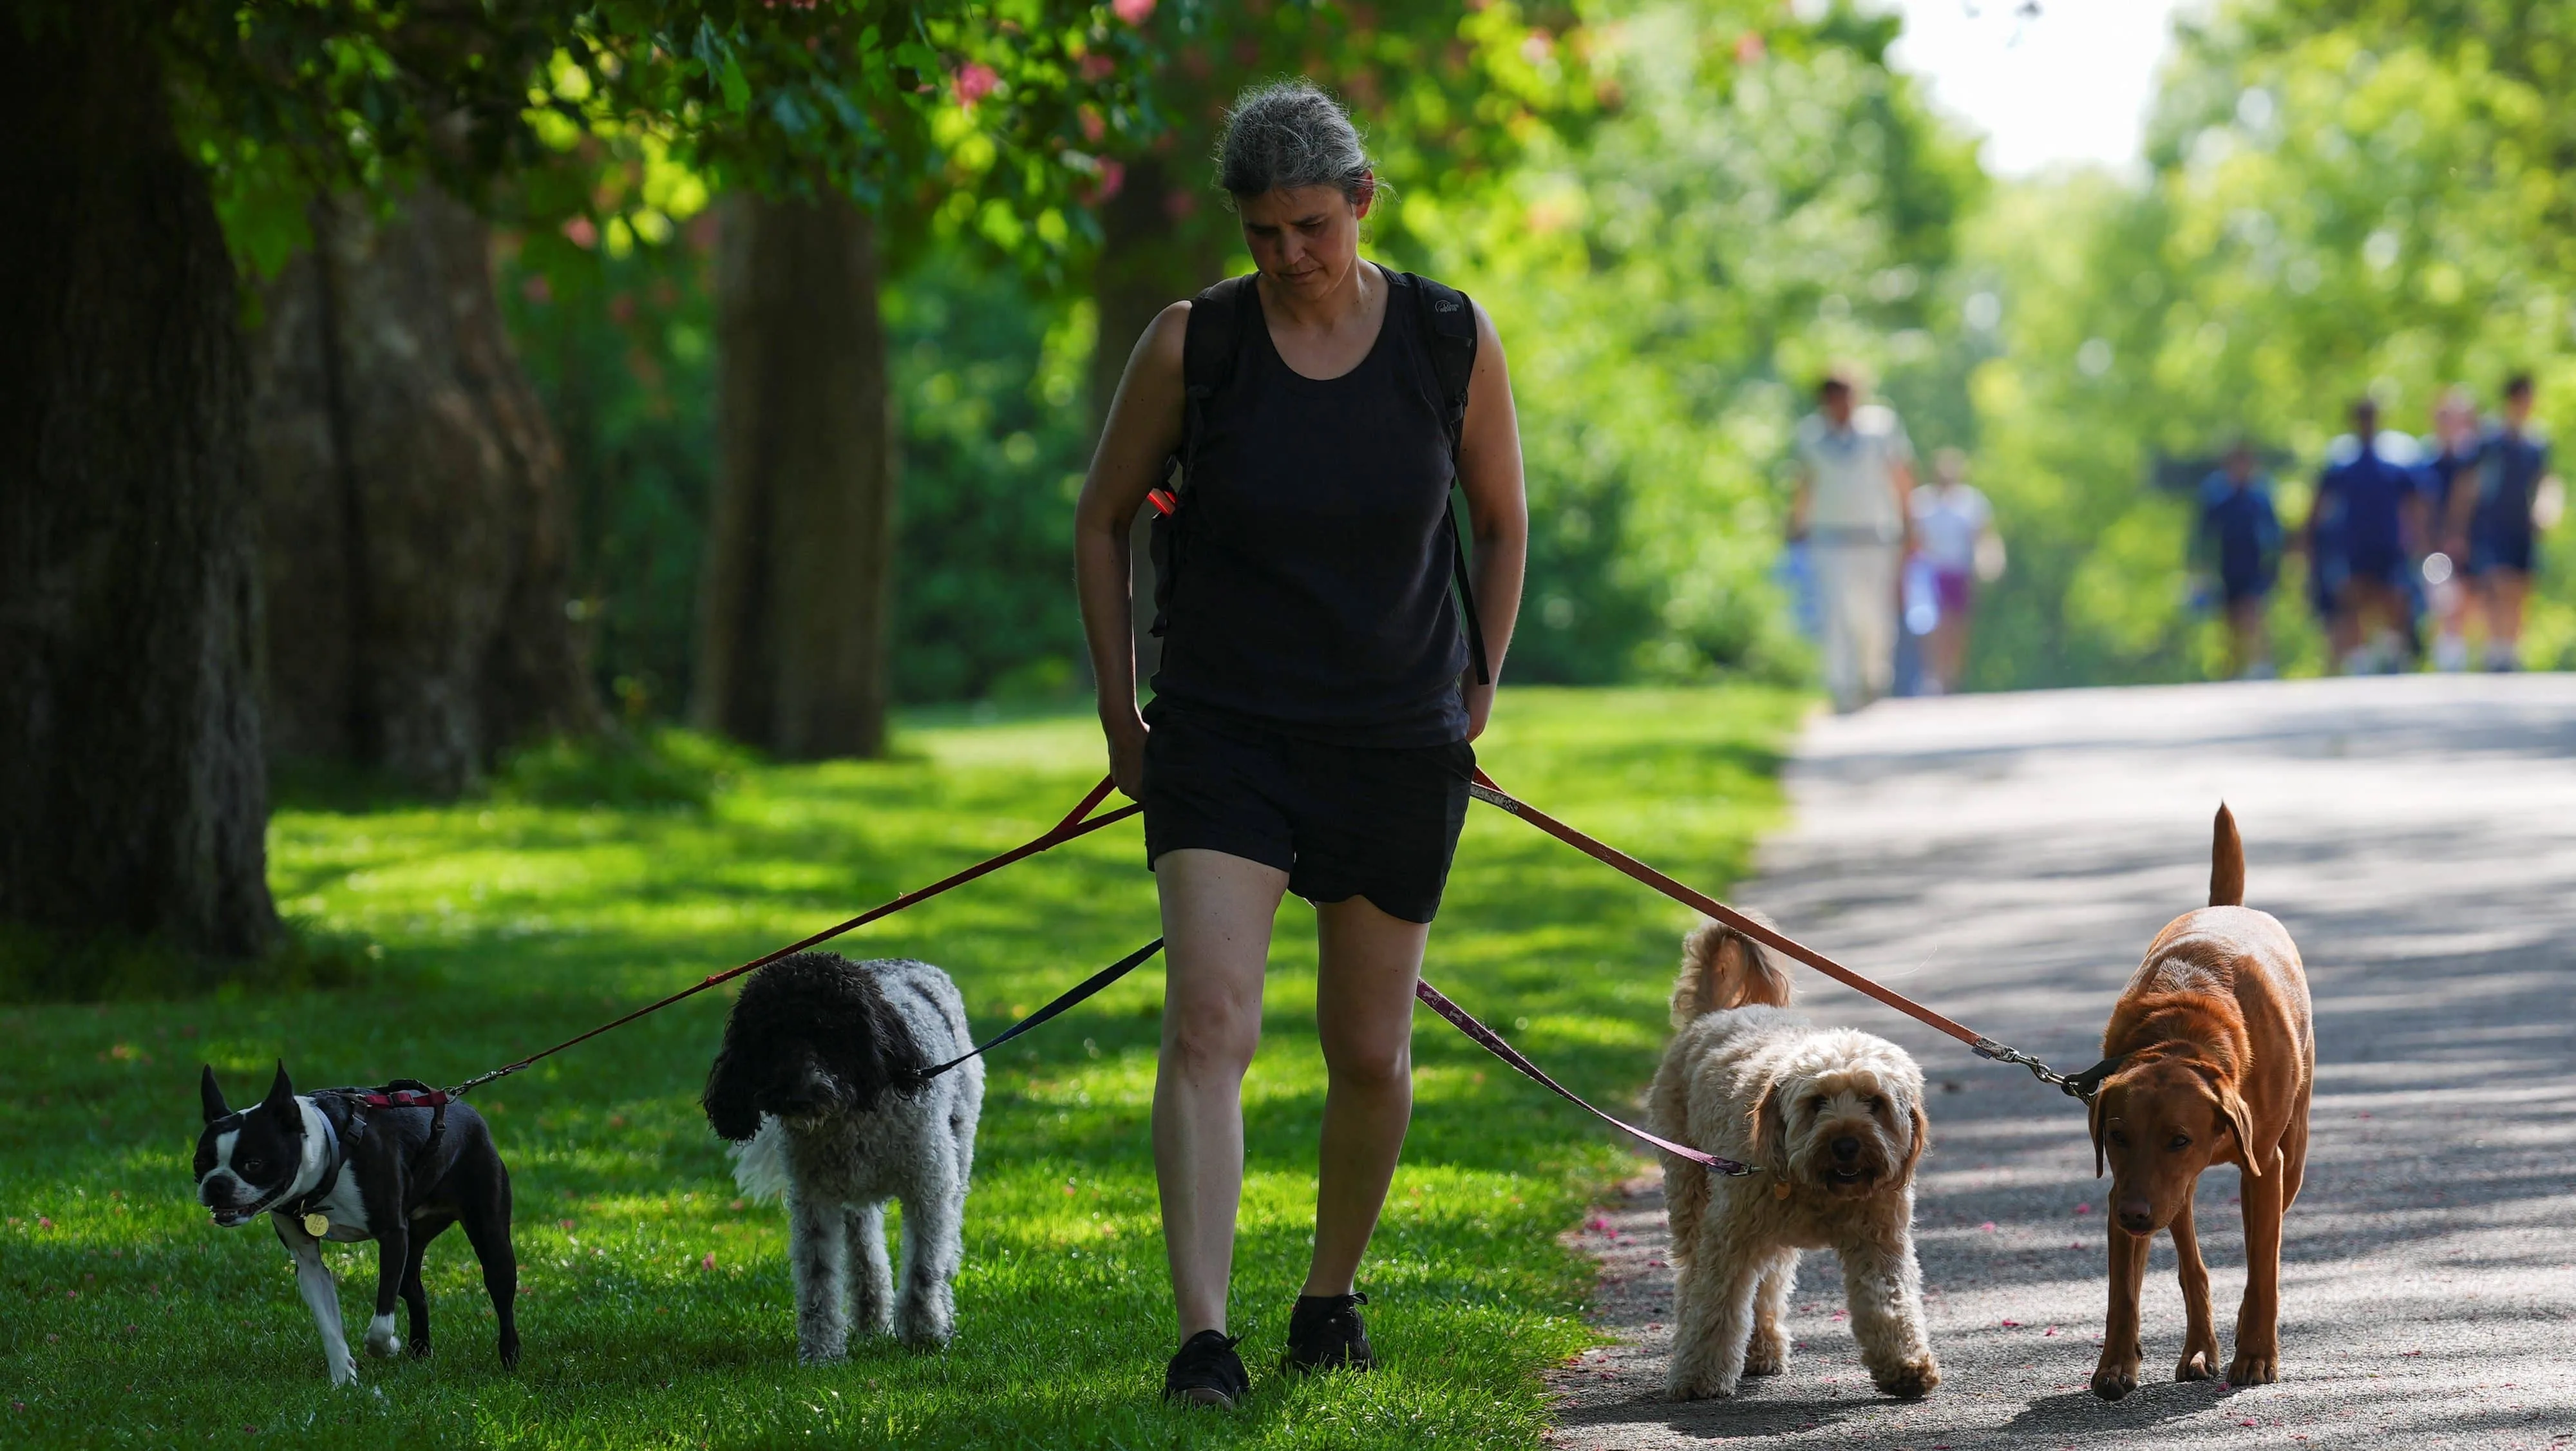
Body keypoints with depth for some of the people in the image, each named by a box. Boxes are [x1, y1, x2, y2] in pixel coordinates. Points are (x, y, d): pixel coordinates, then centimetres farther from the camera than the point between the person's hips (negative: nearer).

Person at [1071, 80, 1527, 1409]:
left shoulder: (1451, 340, -5)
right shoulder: (1193, 344, -8)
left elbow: (1502, 517, 12)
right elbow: (1103, 520, 7)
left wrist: (1478, 688, 11)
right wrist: (1119, 716, 6)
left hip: (1397, 750, 2)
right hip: (1221, 737, -2)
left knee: (1370, 1055, 10)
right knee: (1208, 1023, -19)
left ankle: (1331, 1287, 35)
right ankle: (1202, 1338, -25)